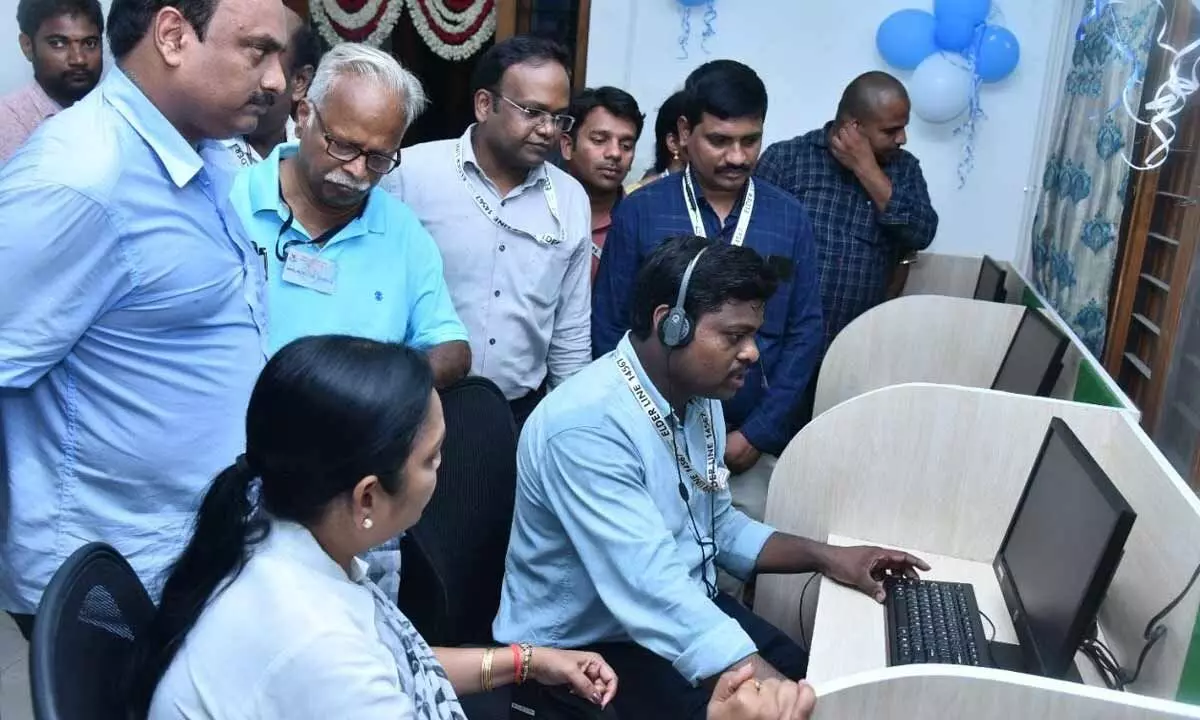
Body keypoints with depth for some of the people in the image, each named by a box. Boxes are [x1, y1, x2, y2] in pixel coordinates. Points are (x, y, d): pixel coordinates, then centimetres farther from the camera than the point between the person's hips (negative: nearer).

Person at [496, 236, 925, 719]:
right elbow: (653, 594, -36)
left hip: (682, 611, 8)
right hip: (584, 646, -7)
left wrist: (823, 556, 1)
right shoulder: (586, 425, -29)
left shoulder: (699, 396, 0)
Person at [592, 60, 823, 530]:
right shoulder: (638, 213, -5)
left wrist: (756, 434, -5)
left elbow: (804, 332, 1)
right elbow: (609, 330, -2)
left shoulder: (790, 219, 1)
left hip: (755, 446, 2)